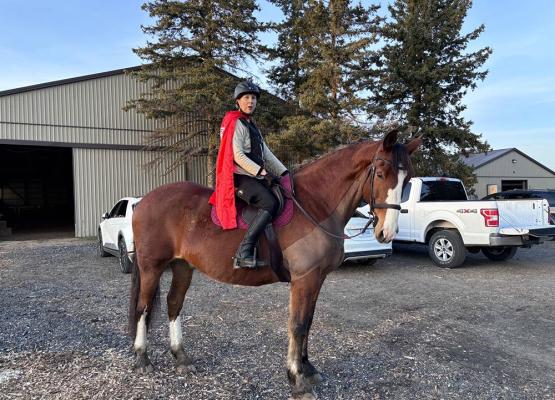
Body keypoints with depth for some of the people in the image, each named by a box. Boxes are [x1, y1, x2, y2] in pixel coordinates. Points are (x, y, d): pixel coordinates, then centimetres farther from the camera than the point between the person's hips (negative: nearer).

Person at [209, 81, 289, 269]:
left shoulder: (252, 125, 25)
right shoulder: (236, 123, -4)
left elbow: (267, 154, 20)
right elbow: (237, 155, -15)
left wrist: (284, 172, 10)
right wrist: (260, 170, -21)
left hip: (255, 176, 10)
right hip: (241, 176, -10)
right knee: (270, 204, -28)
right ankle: (244, 253, -32)